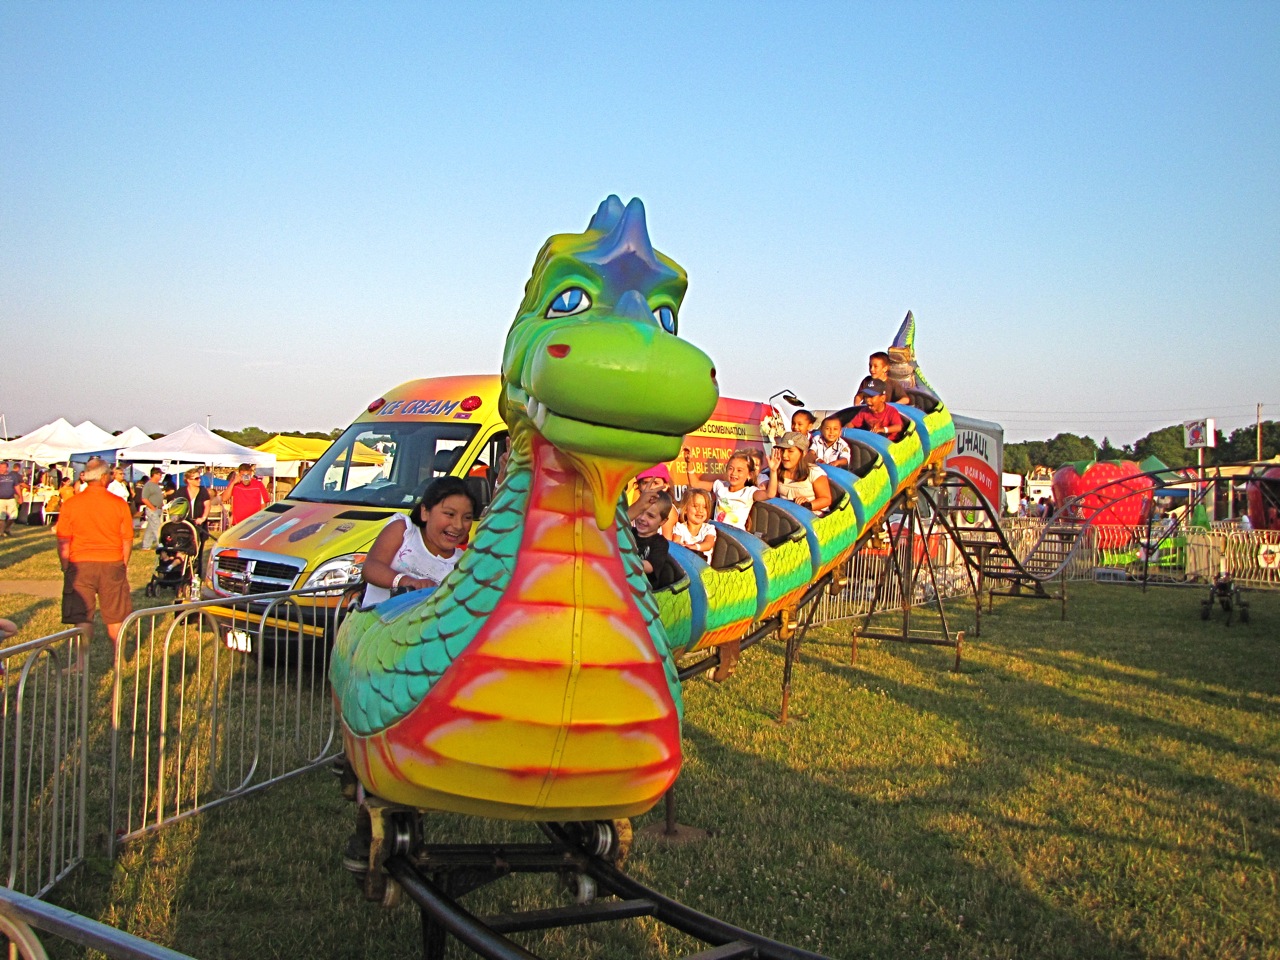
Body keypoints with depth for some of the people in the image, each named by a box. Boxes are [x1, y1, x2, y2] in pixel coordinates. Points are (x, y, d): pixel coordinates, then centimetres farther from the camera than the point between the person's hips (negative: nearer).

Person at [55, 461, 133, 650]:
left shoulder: (70, 504, -4)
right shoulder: (119, 504, -4)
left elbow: (63, 542, -3)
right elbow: (127, 540, 1)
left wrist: (66, 568, 9)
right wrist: (124, 564, 15)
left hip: (80, 565, 0)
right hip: (112, 564, 0)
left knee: (82, 620, 5)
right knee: (115, 617, 12)